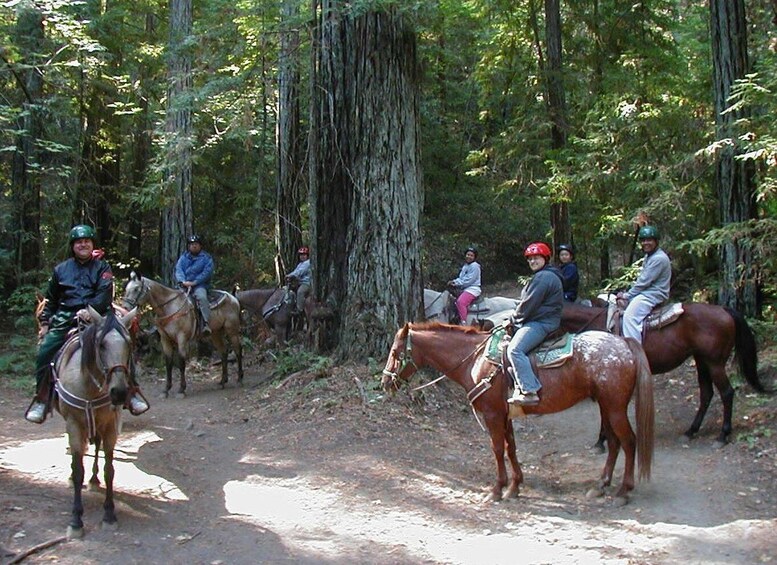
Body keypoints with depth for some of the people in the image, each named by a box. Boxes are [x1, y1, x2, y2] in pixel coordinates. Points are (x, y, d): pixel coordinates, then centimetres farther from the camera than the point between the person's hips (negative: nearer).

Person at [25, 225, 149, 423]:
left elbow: (105, 294, -7)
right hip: (65, 319, 2)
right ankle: (41, 400, 1)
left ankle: (132, 394, -5)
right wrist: (45, 323, 13)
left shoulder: (102, 267, 8)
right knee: (44, 353, -13)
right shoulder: (61, 269, 16)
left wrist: (89, 310, -23)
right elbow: (51, 299, 23)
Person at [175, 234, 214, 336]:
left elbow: (207, 272, -7)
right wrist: (183, 281, -16)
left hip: (199, 285, -5)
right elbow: (178, 269, 4)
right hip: (184, 285, 5)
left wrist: (194, 282, -17)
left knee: (202, 297, -33)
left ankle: (206, 323, -40)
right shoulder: (183, 257, 17)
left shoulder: (206, 257, 6)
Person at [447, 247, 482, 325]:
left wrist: (456, 283, -16)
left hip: (472, 289, -10)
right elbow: (461, 278, 17)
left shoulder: (475, 266, -9)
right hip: (465, 289, 10)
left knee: (460, 301, -29)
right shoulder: (465, 266, 19)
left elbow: (469, 280, -17)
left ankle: (463, 323, -31)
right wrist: (454, 281, -3)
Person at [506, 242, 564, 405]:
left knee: (515, 349, -27)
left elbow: (528, 304, -17)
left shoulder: (543, 277, -13)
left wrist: (513, 320, -5)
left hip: (541, 323, -12)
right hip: (539, 320, 12)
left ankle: (530, 391, -32)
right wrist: (515, 320, 16)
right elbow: (528, 303, 25)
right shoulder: (542, 276, 23)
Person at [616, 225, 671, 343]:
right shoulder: (649, 256, 15)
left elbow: (644, 282, -20)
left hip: (653, 295, -11)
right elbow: (641, 279, 16)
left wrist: (626, 295, -12)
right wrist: (626, 294, 4)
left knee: (630, 317, -26)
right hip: (645, 292, 11)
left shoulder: (659, 258, -19)